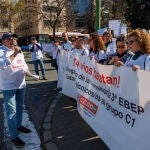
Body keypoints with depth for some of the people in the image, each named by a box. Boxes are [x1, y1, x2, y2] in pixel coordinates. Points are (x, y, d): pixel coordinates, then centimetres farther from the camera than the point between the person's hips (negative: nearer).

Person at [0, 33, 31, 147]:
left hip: (21, 84, 7)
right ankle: (14, 137, 6)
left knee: (20, 107, 21)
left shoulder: (19, 51, 10)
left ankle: (18, 125, 42)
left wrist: (27, 71, 2)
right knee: (11, 110, -3)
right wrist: (14, 53, -28)